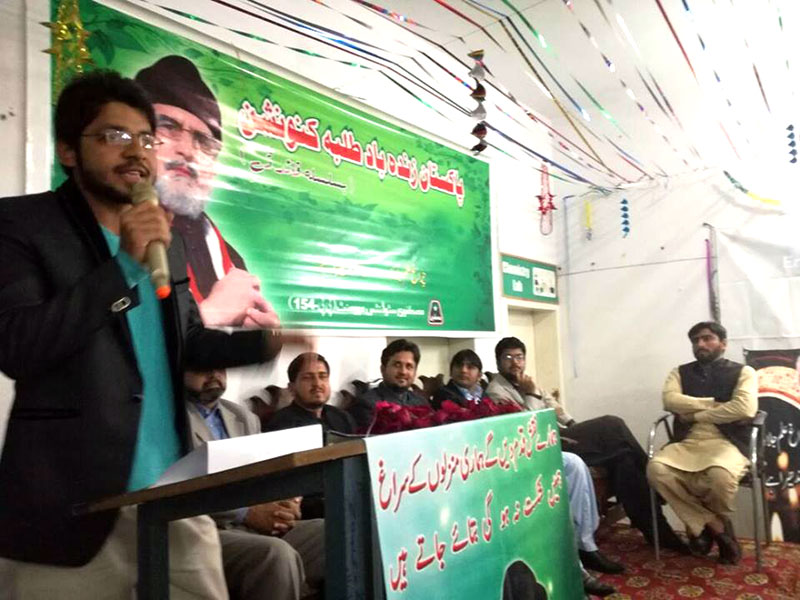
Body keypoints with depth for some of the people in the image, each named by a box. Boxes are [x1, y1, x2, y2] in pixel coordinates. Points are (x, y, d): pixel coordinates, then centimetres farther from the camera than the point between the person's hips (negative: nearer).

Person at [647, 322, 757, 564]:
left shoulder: (743, 372, 10)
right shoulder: (680, 372, 17)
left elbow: (745, 408, -10)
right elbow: (671, 400, -3)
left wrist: (696, 414, -5)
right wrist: (715, 404, -7)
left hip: (725, 443, -2)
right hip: (686, 443, 3)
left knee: (720, 474, -38)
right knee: (656, 468, -30)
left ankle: (701, 524, -1)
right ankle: (716, 526, -11)